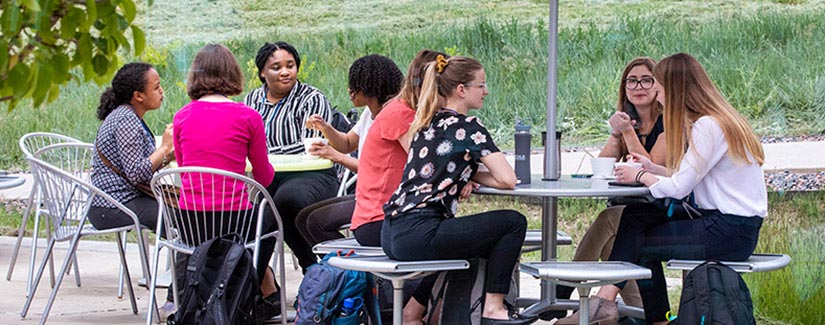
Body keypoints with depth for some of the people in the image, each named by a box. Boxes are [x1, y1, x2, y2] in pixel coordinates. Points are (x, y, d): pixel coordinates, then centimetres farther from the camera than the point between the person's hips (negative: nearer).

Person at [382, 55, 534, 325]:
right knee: (513, 223, 0)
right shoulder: (467, 127, -6)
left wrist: (468, 175, 13)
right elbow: (507, 180, -11)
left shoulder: (428, 123, 18)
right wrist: (477, 176, 9)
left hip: (392, 234, 9)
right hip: (417, 235, -9)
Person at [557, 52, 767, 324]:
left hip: (731, 232, -9)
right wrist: (653, 168, 7)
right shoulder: (718, 118, 12)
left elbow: (679, 188, -19)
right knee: (634, 217, 1)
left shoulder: (708, 126, -18)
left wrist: (640, 176, -3)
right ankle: (605, 300, -6)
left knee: (641, 243, 0)